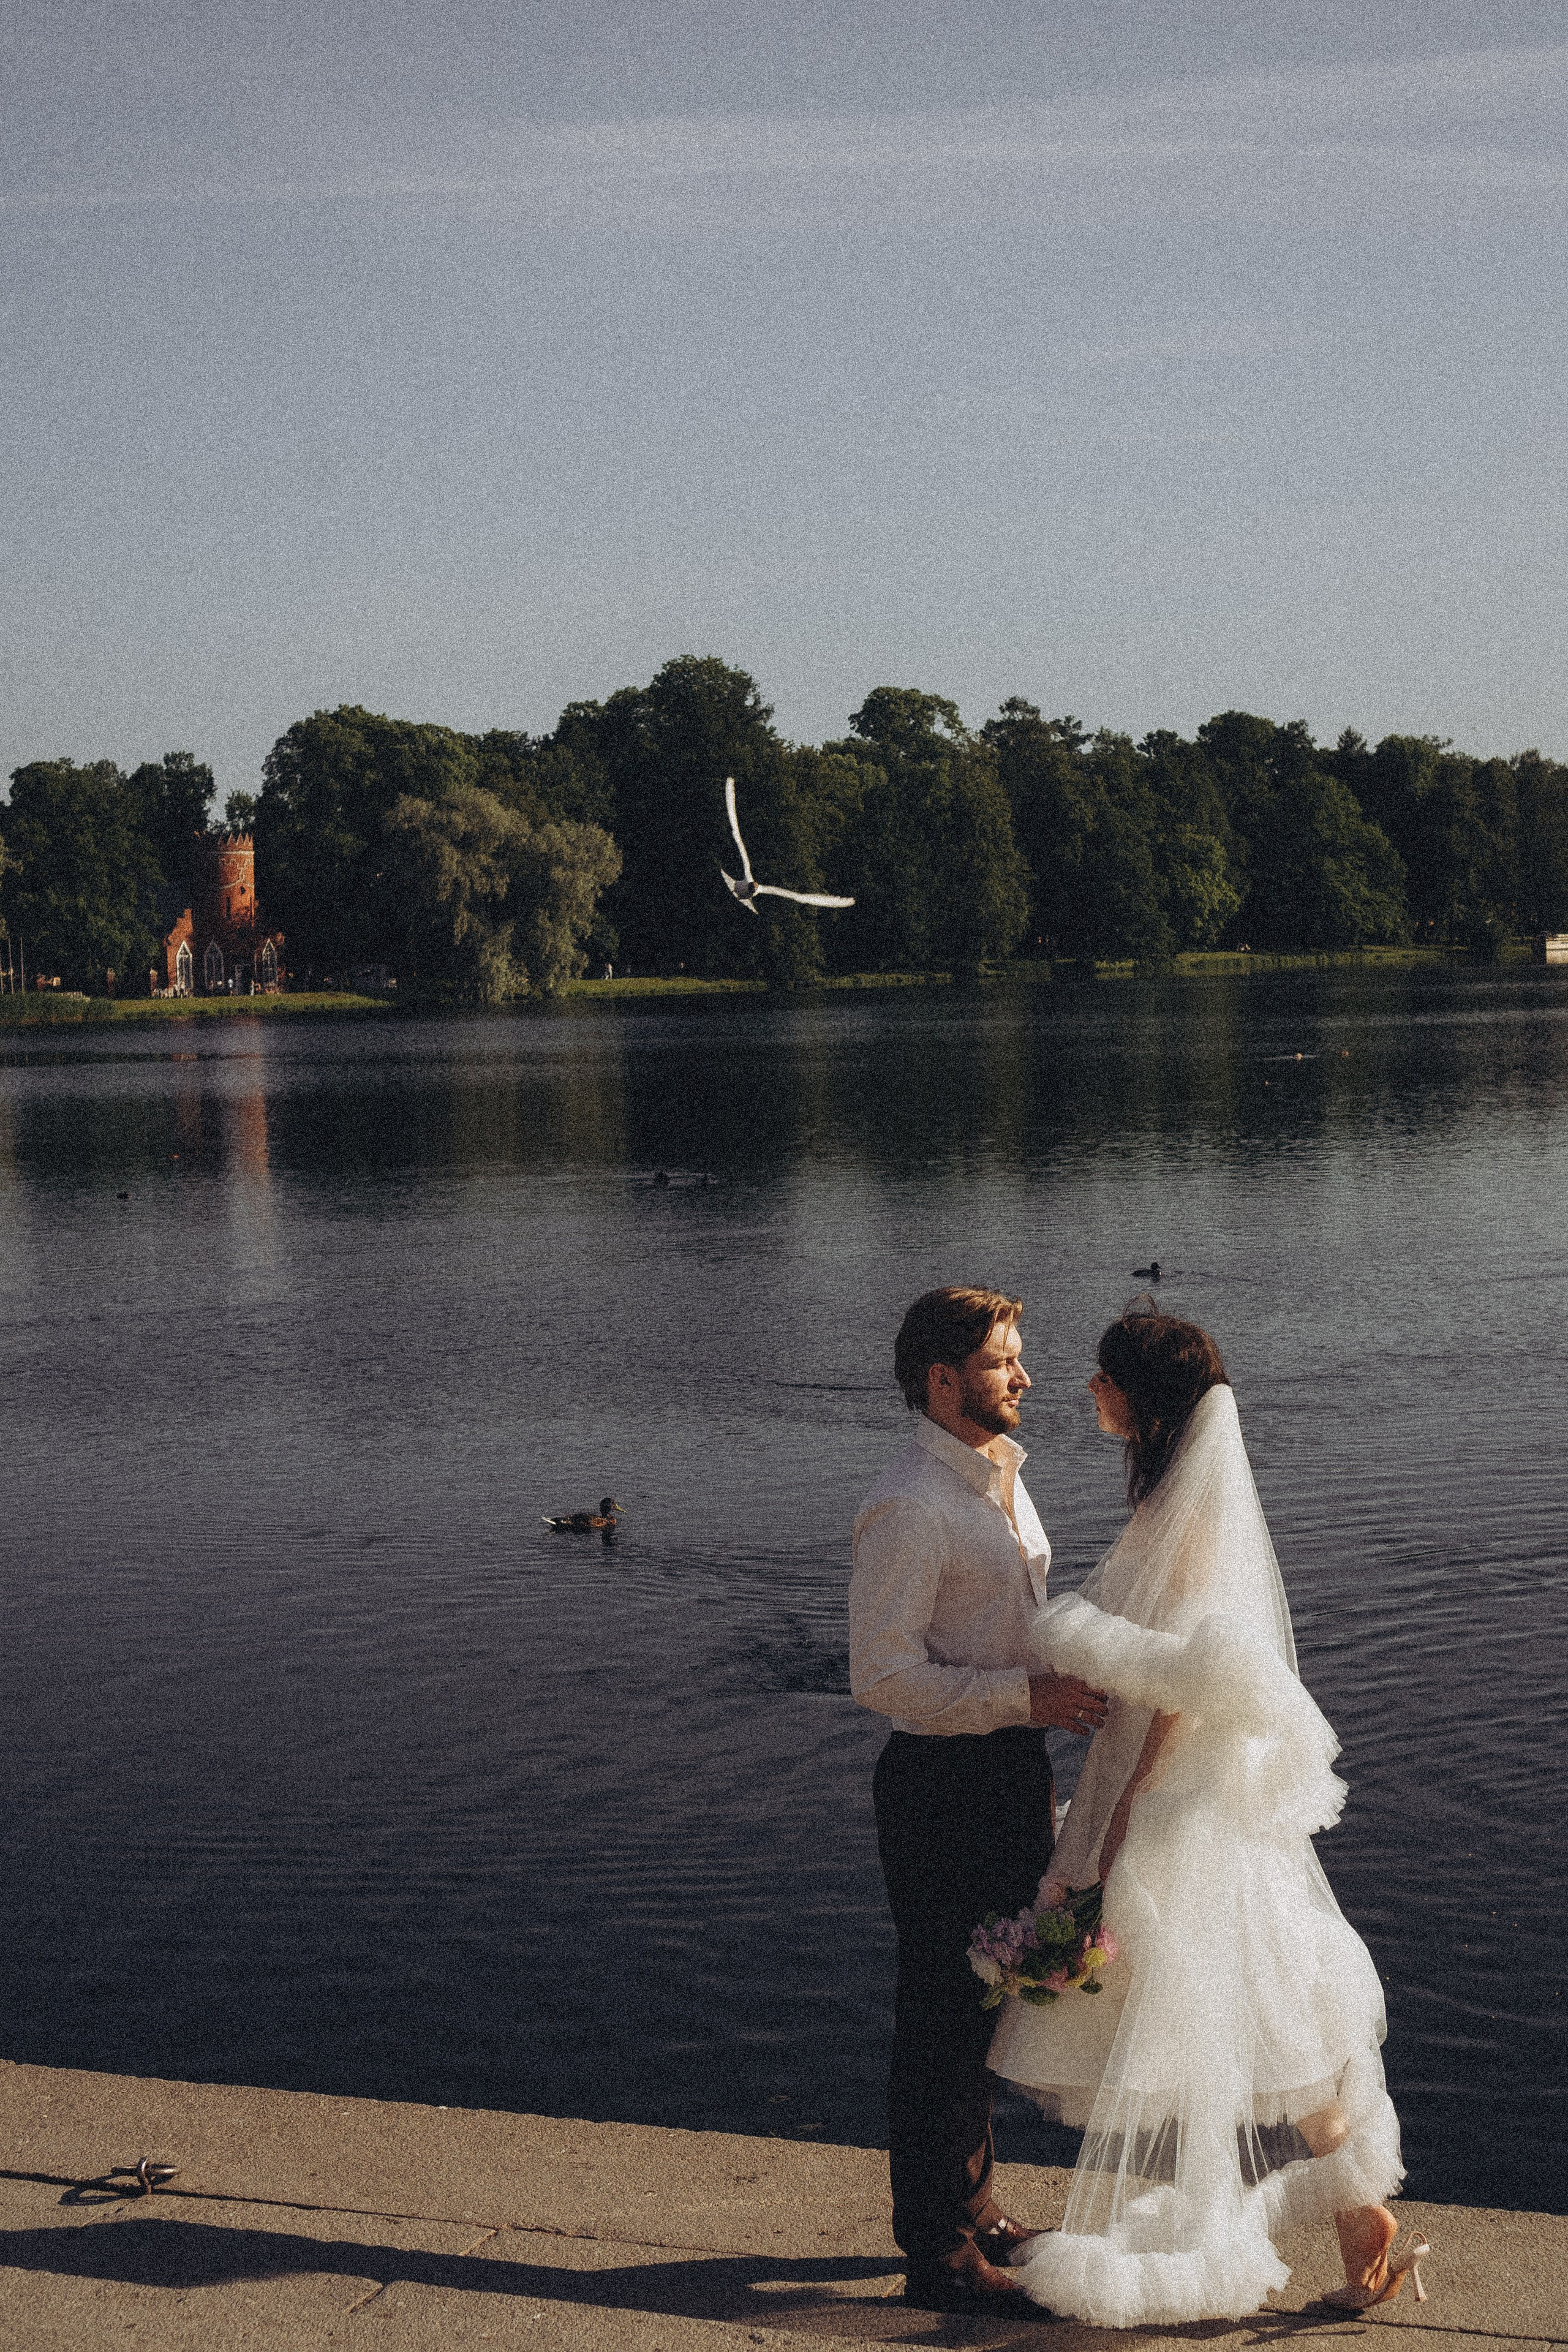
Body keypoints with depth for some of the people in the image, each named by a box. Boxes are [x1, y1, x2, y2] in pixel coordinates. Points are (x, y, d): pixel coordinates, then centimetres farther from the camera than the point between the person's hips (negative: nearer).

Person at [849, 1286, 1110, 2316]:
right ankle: (938, 2256, 13)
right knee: (942, 2016, 1)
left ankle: (972, 2209, 38)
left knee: (989, 1999, 21)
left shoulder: (1001, 1476, 11)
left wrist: (1075, 1685, 9)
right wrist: (1027, 1697, -27)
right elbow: (882, 1674, -24)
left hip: (1014, 1767, 10)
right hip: (944, 1782, -10)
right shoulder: (909, 1510, -20)